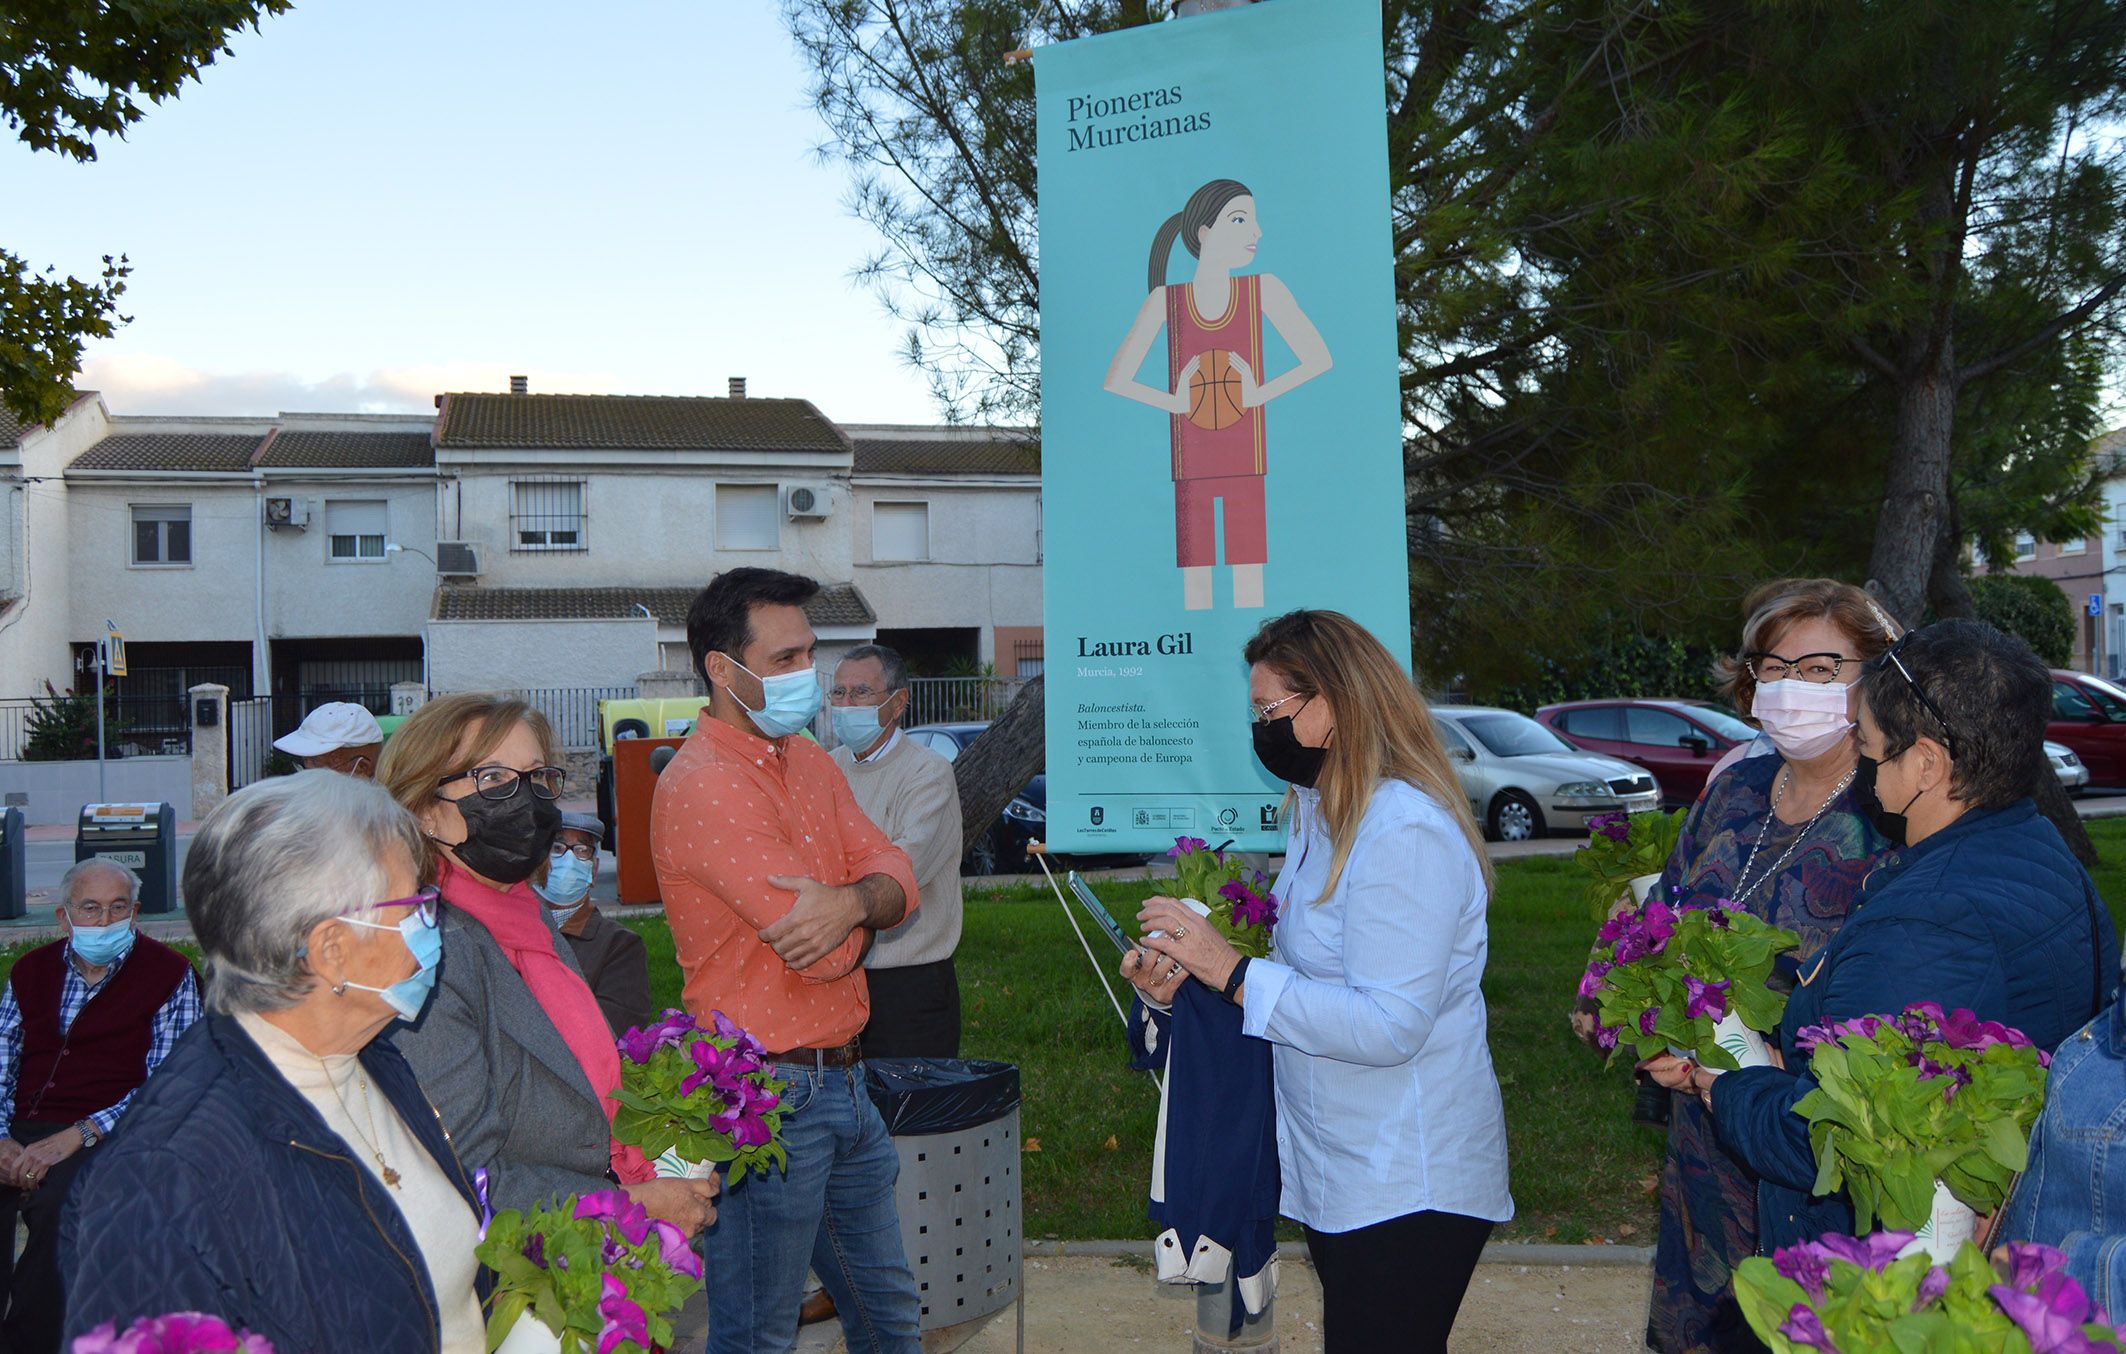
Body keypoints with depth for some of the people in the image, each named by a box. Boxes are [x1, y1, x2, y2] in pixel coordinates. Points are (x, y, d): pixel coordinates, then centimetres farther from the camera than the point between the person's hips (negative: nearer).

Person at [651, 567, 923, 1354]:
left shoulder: (806, 760, 10)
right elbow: (828, 954, -24)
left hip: (842, 1077, 9)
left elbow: (897, 877, -1)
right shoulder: (704, 786, -20)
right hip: (766, 1095, -9)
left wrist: (850, 900, -24)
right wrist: (857, 917, -1)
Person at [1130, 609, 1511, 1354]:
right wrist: (1186, 979, -2)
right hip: (1335, 1173, 10)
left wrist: (1234, 971, -26)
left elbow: (1389, 1026, -28)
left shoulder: (1405, 831, -22)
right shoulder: (1321, 816, 10)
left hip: (1407, 1190, -10)